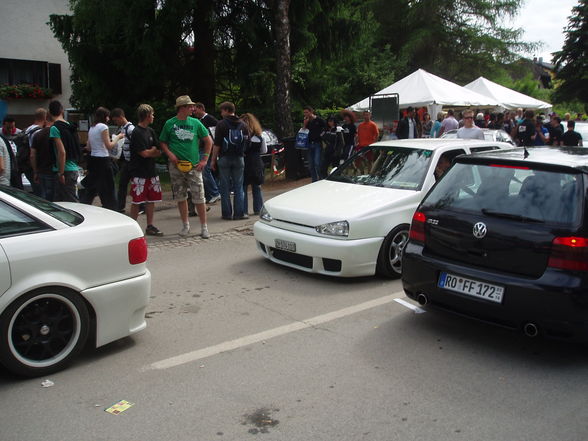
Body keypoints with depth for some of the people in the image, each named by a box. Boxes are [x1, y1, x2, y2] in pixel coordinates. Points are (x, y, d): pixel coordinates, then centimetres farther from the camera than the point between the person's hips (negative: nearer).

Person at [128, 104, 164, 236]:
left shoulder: (150, 131, 14)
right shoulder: (137, 133, -11)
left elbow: (159, 152, 11)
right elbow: (144, 153, -16)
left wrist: (150, 152, -7)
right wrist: (154, 150, 2)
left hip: (151, 171, 8)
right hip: (139, 172, -8)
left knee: (151, 199, 10)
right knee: (137, 201, -3)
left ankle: (150, 226, 18)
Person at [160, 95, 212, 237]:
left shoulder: (195, 123, 5)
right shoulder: (170, 123, 2)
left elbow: (208, 140, 10)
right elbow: (162, 142, 9)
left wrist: (205, 159, 3)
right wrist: (170, 154, -8)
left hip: (194, 166, 0)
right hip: (176, 166, 0)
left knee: (199, 197, -4)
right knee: (180, 197, 8)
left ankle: (204, 227, 5)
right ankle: (185, 225, 21)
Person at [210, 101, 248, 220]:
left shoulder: (221, 124, -7)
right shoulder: (242, 125, 8)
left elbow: (217, 144, -10)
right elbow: (247, 141, 11)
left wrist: (213, 160, -5)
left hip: (224, 158, -3)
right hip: (239, 158, 3)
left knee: (225, 187, 4)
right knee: (239, 187, 8)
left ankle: (227, 213, 5)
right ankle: (239, 213, 5)